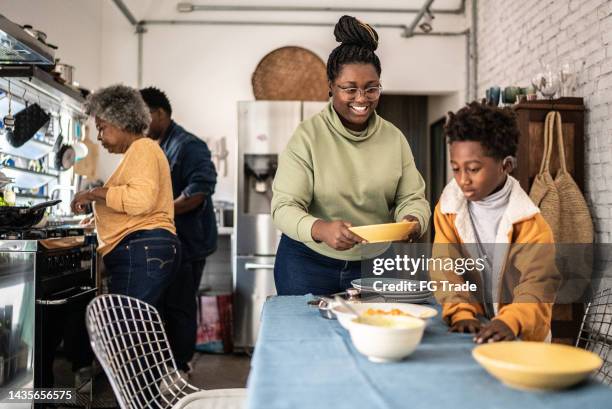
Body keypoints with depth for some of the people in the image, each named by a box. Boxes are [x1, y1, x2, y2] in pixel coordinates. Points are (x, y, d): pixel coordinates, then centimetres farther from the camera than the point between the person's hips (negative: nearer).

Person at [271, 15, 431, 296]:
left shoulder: (394, 138, -1)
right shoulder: (307, 136, -13)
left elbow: (412, 197, -2)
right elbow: (284, 207, -19)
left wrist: (412, 220, -25)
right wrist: (321, 229, -38)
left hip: (375, 264, 3)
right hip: (309, 264, -3)